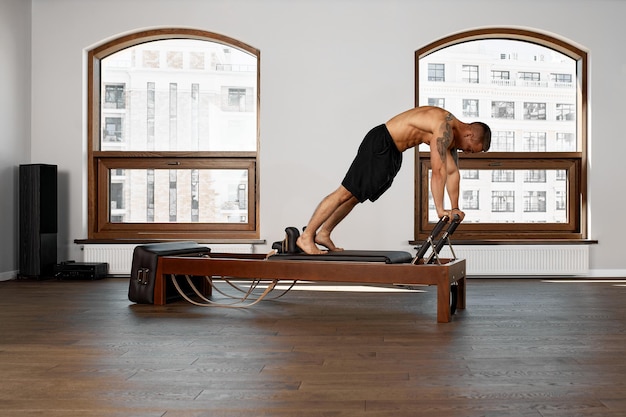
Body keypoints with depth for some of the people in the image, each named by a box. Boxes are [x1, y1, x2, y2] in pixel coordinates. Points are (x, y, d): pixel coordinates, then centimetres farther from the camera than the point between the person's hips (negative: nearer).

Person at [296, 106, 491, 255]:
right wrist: (440, 209, -26)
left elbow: (452, 172, 12)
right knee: (346, 192, -9)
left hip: (393, 152, 10)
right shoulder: (444, 128, -24)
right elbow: (438, 171, -29)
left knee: (356, 195, 14)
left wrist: (455, 208, 8)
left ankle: (323, 233, 23)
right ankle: (306, 236, -6)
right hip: (380, 144, -10)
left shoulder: (452, 134, 7)